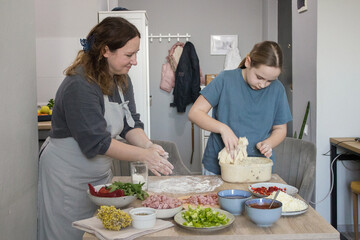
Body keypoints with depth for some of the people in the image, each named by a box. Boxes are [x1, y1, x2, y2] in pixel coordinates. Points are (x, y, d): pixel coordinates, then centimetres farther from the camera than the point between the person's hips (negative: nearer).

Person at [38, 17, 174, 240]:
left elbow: (130, 124, 2)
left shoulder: (122, 80, 2)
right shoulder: (80, 86, -25)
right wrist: (144, 155, -25)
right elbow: (96, 143, -26)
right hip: (67, 177, -8)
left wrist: (149, 145, -18)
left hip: (100, 172, 8)